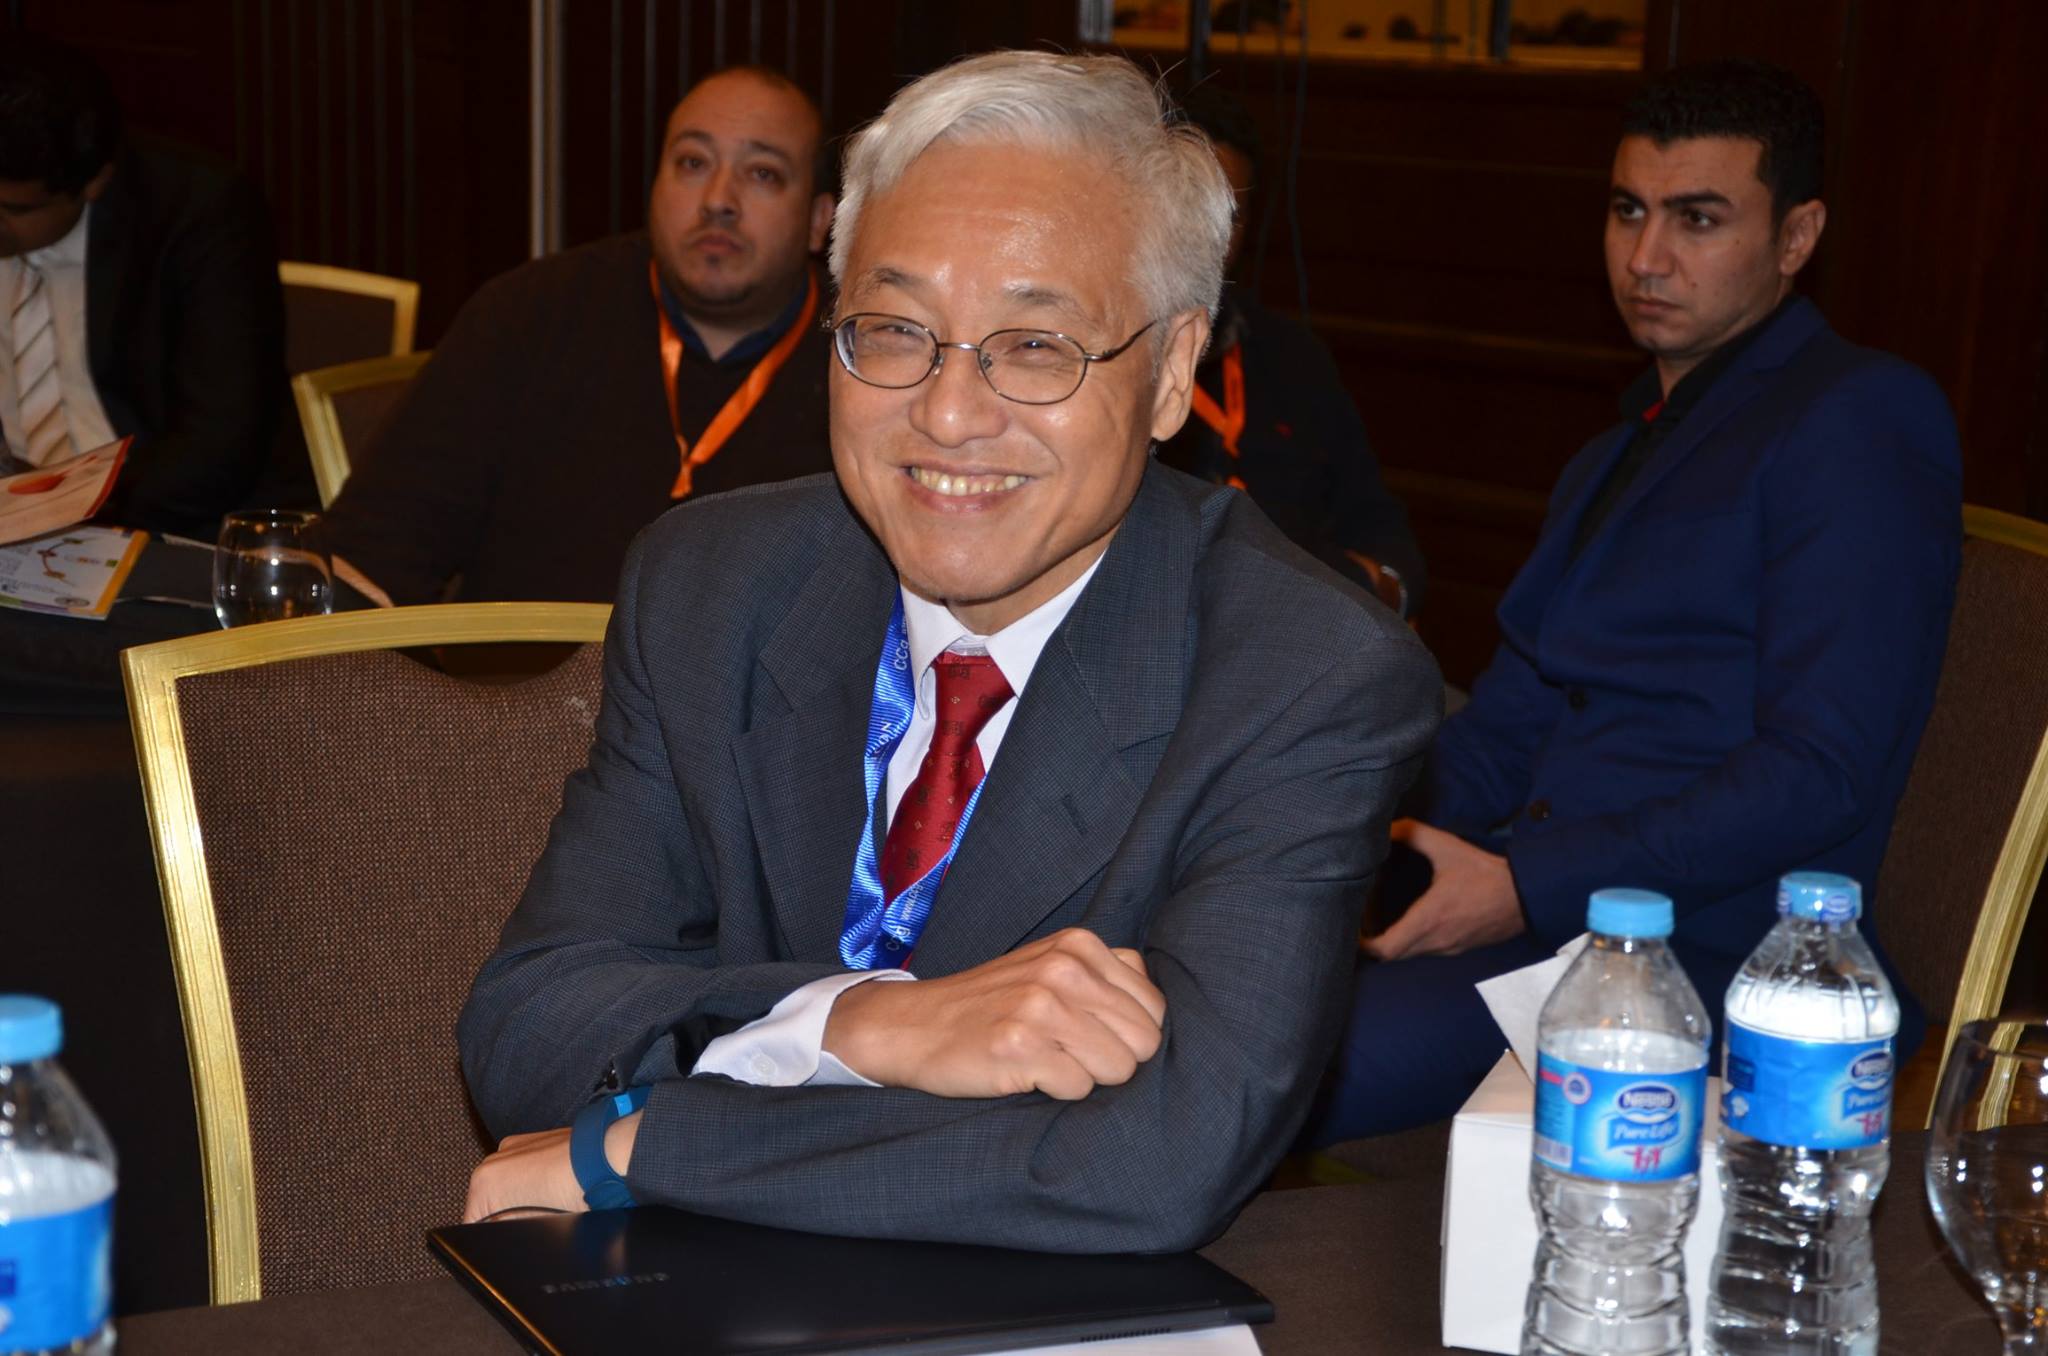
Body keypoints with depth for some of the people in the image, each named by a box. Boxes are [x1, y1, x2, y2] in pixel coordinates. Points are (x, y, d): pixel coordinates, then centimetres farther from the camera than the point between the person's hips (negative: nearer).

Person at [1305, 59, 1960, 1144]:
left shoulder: (1862, 421, -4)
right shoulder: (1619, 450, 25)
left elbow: (1820, 771, -14)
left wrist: (1527, 887, -19)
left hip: (1698, 951, -8)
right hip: (1527, 903, 8)